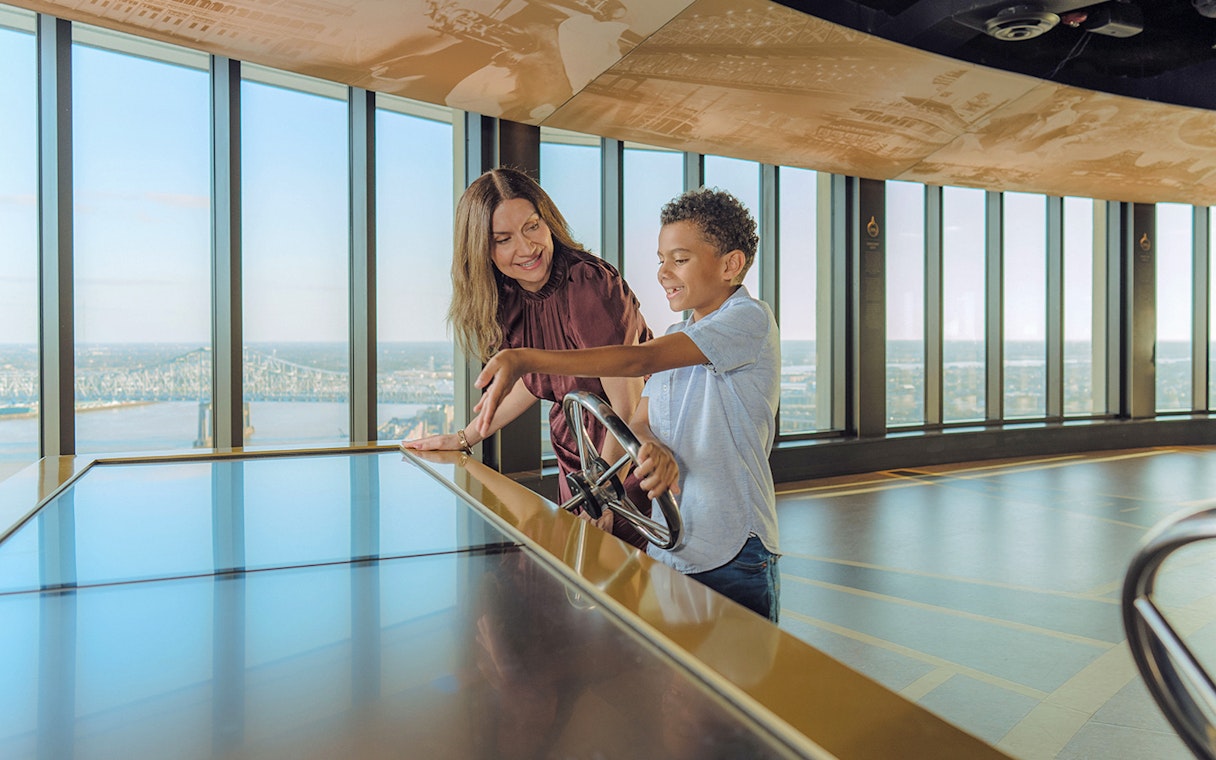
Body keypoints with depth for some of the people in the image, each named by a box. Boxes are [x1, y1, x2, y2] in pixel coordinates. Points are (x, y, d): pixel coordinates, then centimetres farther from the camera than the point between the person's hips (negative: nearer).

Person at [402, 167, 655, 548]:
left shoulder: (589, 286, -25)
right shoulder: (509, 300, -2)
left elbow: (627, 408, -23)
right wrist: (465, 438, 14)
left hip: (627, 460, -6)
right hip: (575, 460, 6)